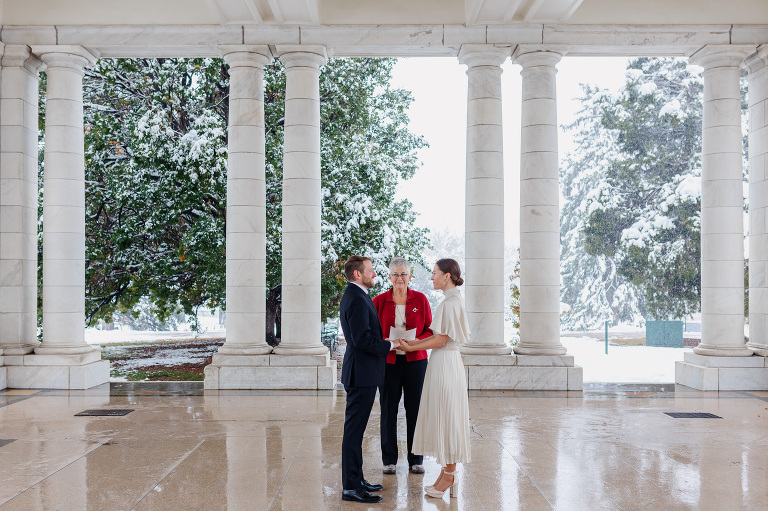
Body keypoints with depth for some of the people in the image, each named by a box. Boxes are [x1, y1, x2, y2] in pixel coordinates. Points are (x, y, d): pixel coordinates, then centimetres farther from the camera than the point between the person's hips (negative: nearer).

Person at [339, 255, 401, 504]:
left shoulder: (356, 296, 16)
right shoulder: (357, 299, -18)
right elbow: (363, 339, -24)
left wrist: (387, 342, 12)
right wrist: (390, 345, -12)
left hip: (362, 372, 11)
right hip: (361, 373, -11)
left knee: (356, 428, 16)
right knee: (354, 430, -5)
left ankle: (356, 479, 25)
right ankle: (351, 487, 2)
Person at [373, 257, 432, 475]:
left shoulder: (420, 299, 4)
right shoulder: (379, 301, 3)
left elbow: (430, 330, 6)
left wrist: (416, 341, -13)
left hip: (415, 360, 0)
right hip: (388, 361, 0)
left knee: (415, 408, 3)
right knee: (388, 409, 4)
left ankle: (415, 459, 16)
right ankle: (389, 459, 16)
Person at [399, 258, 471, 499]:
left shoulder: (450, 302, -17)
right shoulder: (452, 300, 13)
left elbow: (441, 340, -18)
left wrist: (410, 348, -9)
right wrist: (416, 341, 9)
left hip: (445, 364, -10)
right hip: (442, 362, 10)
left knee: (446, 417, -1)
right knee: (443, 418, 13)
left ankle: (448, 476, 9)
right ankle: (447, 473, 20)